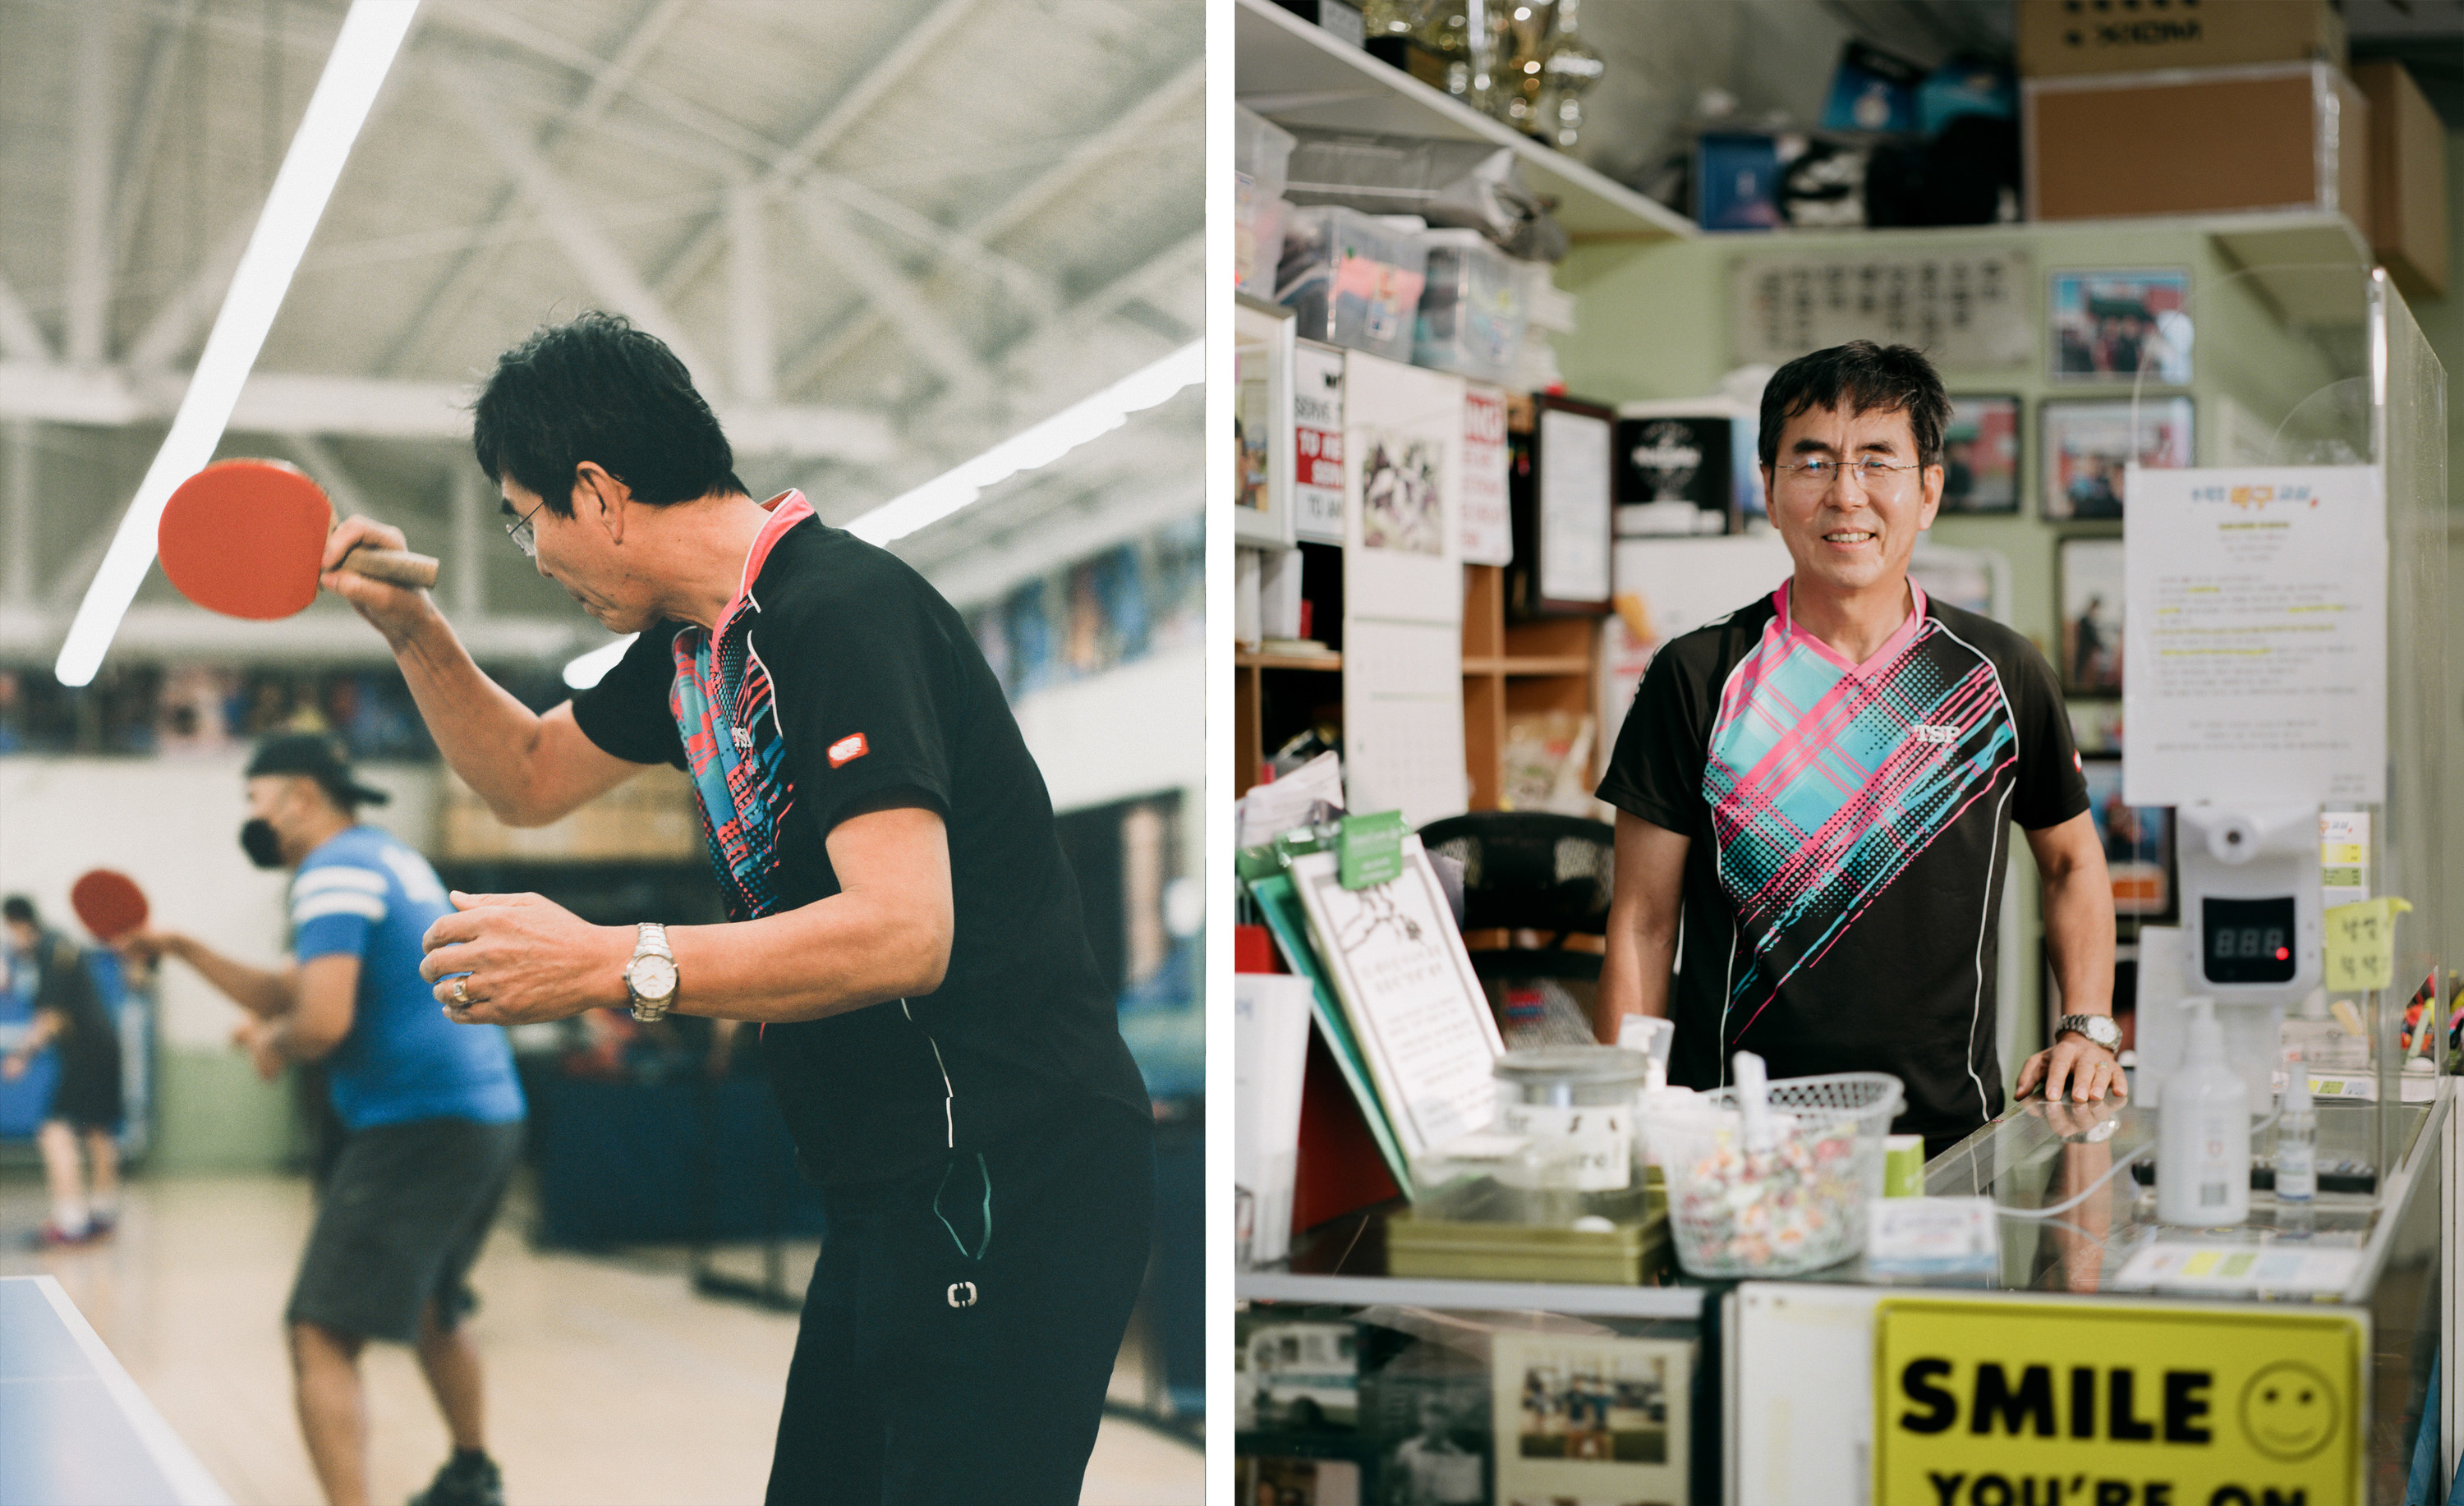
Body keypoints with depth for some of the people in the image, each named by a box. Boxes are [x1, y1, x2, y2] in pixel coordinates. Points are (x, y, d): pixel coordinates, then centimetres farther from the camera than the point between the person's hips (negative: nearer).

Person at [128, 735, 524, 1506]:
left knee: (322, 1340, -14)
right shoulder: (394, 859, 20)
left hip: (419, 1128, -10)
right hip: (489, 1117, 10)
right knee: (427, 1310, 29)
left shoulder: (335, 870, -11)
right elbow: (287, 993, 25)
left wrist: (272, 1044, -2)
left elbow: (322, 1020, -22)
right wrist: (184, 949, 19)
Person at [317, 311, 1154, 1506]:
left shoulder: (841, 611, -18)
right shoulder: (695, 641, 13)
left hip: (1012, 1189, -10)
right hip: (892, 1197, 10)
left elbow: (903, 933, -29)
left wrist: (613, 964, -30)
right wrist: (415, 634, 14)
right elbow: (531, 778, 30)